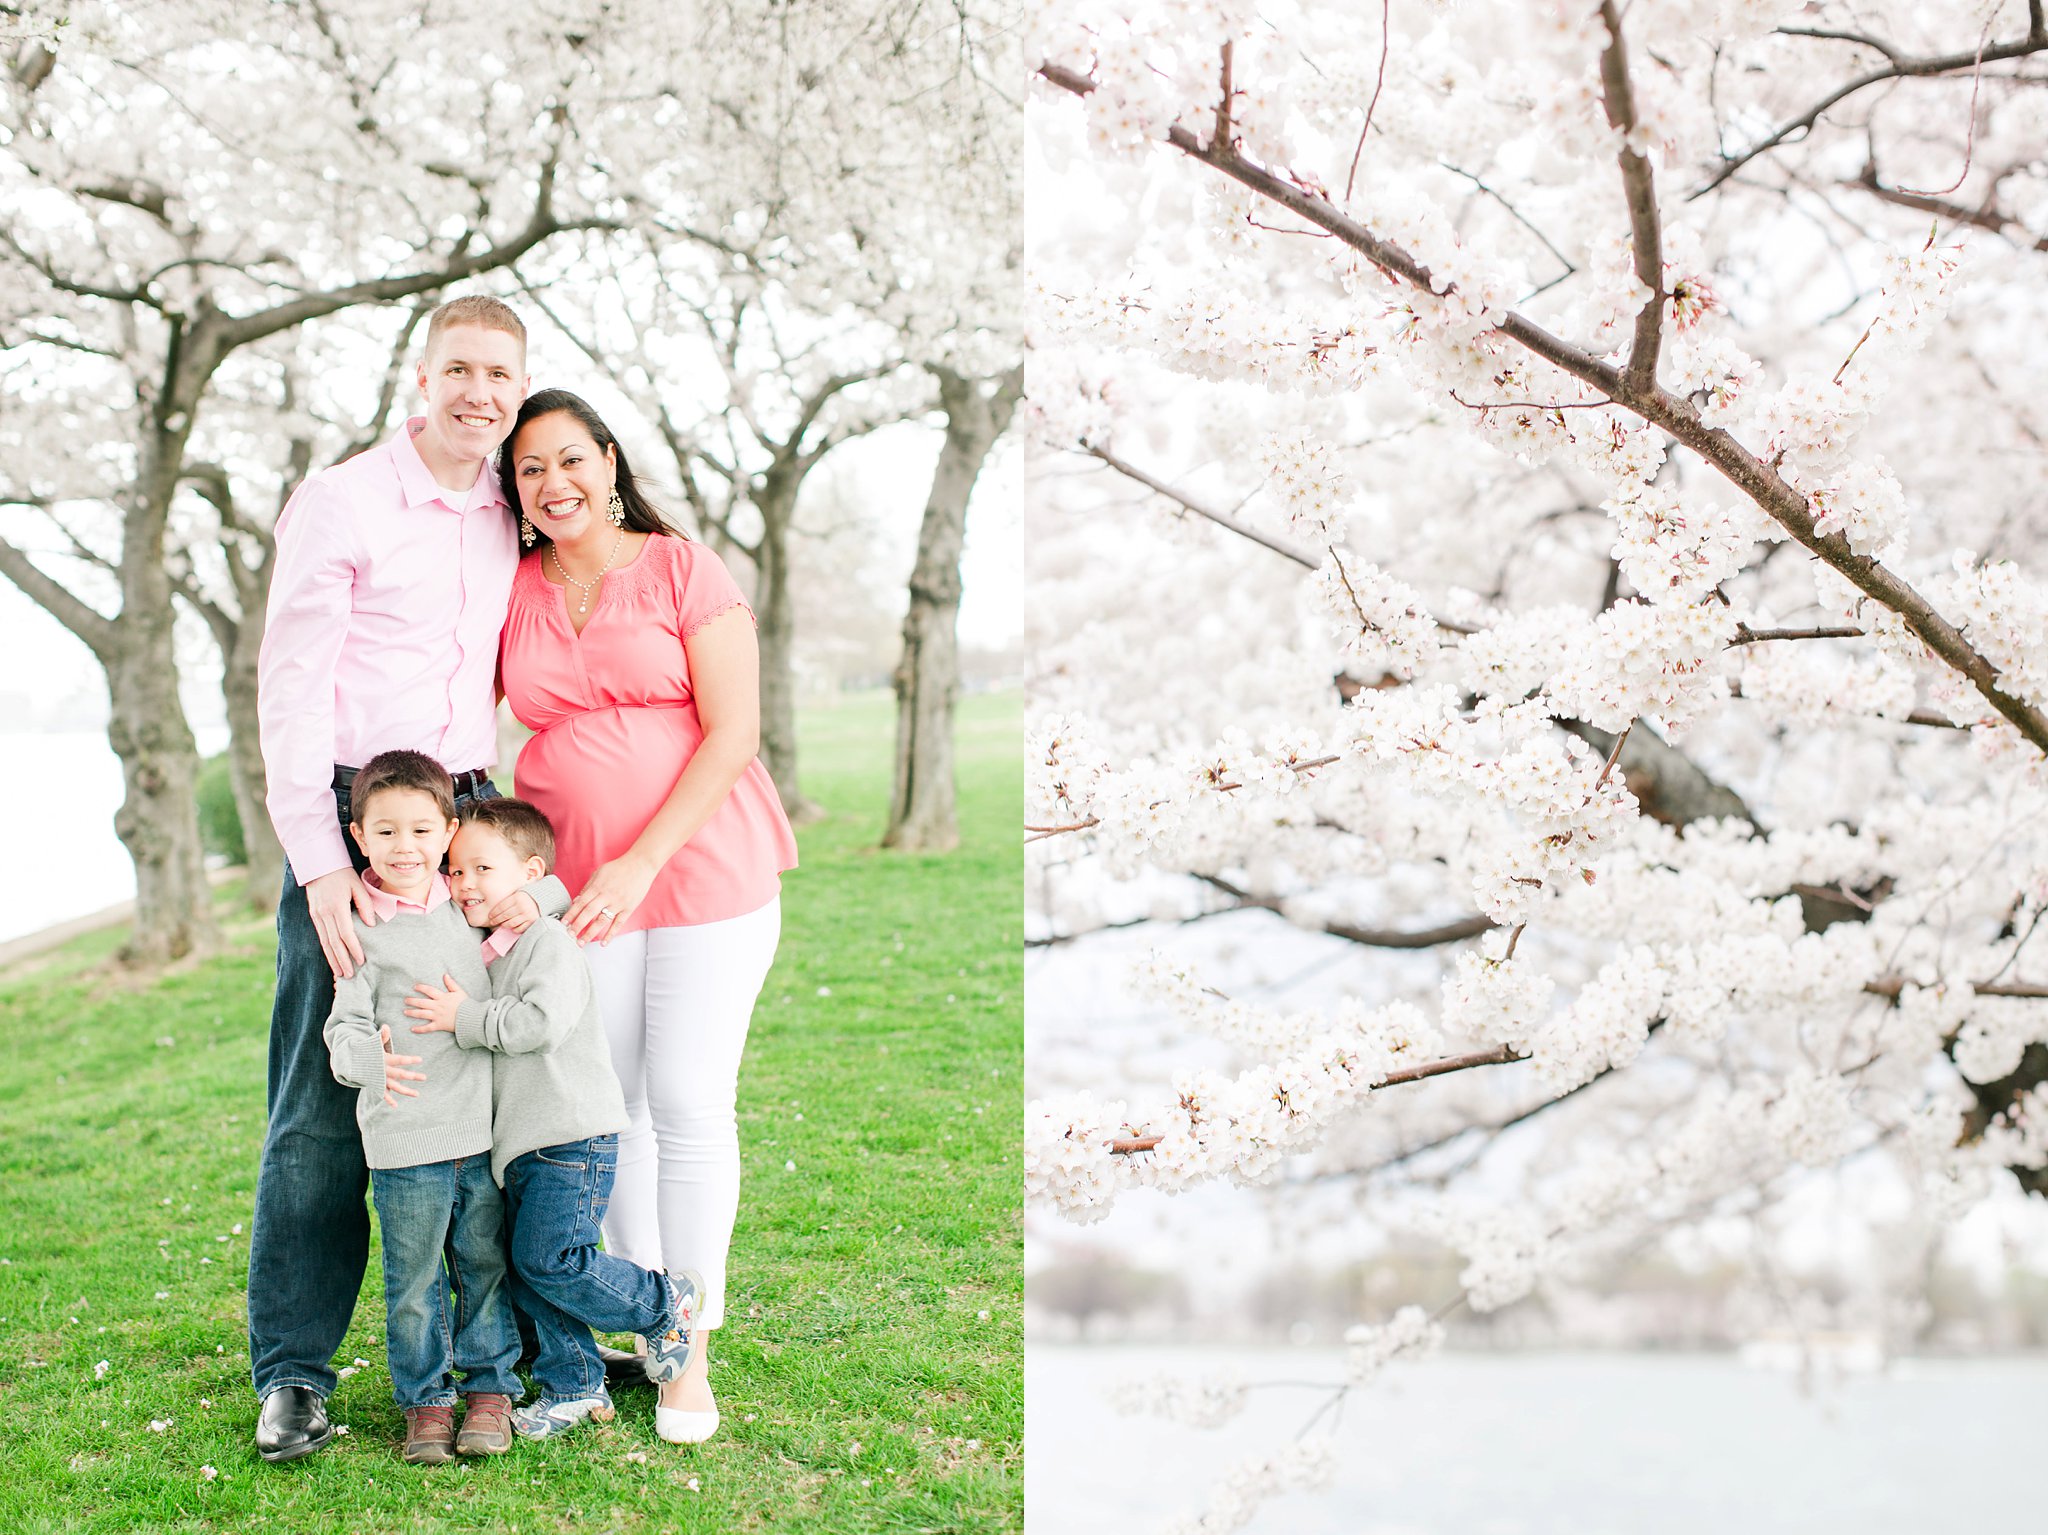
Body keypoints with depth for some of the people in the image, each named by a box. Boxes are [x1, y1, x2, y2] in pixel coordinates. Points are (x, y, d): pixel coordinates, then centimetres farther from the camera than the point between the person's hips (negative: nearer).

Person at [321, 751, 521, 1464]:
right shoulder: (363, 931, -5)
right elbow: (345, 1025, -7)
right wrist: (368, 1058, -28)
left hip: (484, 1129, 3)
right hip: (404, 1141, -3)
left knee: (486, 1265, 12)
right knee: (414, 1279, 5)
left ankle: (491, 1387, 25)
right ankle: (424, 1399, 19)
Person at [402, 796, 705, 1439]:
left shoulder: (548, 941, -12)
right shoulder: (486, 952, 16)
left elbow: (543, 1022, -26)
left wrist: (466, 1017, -19)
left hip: (573, 1138, -9)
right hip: (521, 1145, 9)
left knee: (549, 1259, -15)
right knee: (526, 1270, 8)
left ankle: (666, 1303, 5)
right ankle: (573, 1389, 17)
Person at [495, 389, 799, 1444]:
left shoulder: (683, 570, -4)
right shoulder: (512, 594, 7)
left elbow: (734, 733, -9)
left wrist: (643, 860, -17)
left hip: (703, 865, -3)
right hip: (576, 881, 3)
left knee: (690, 1106, -3)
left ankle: (691, 1352, 9)